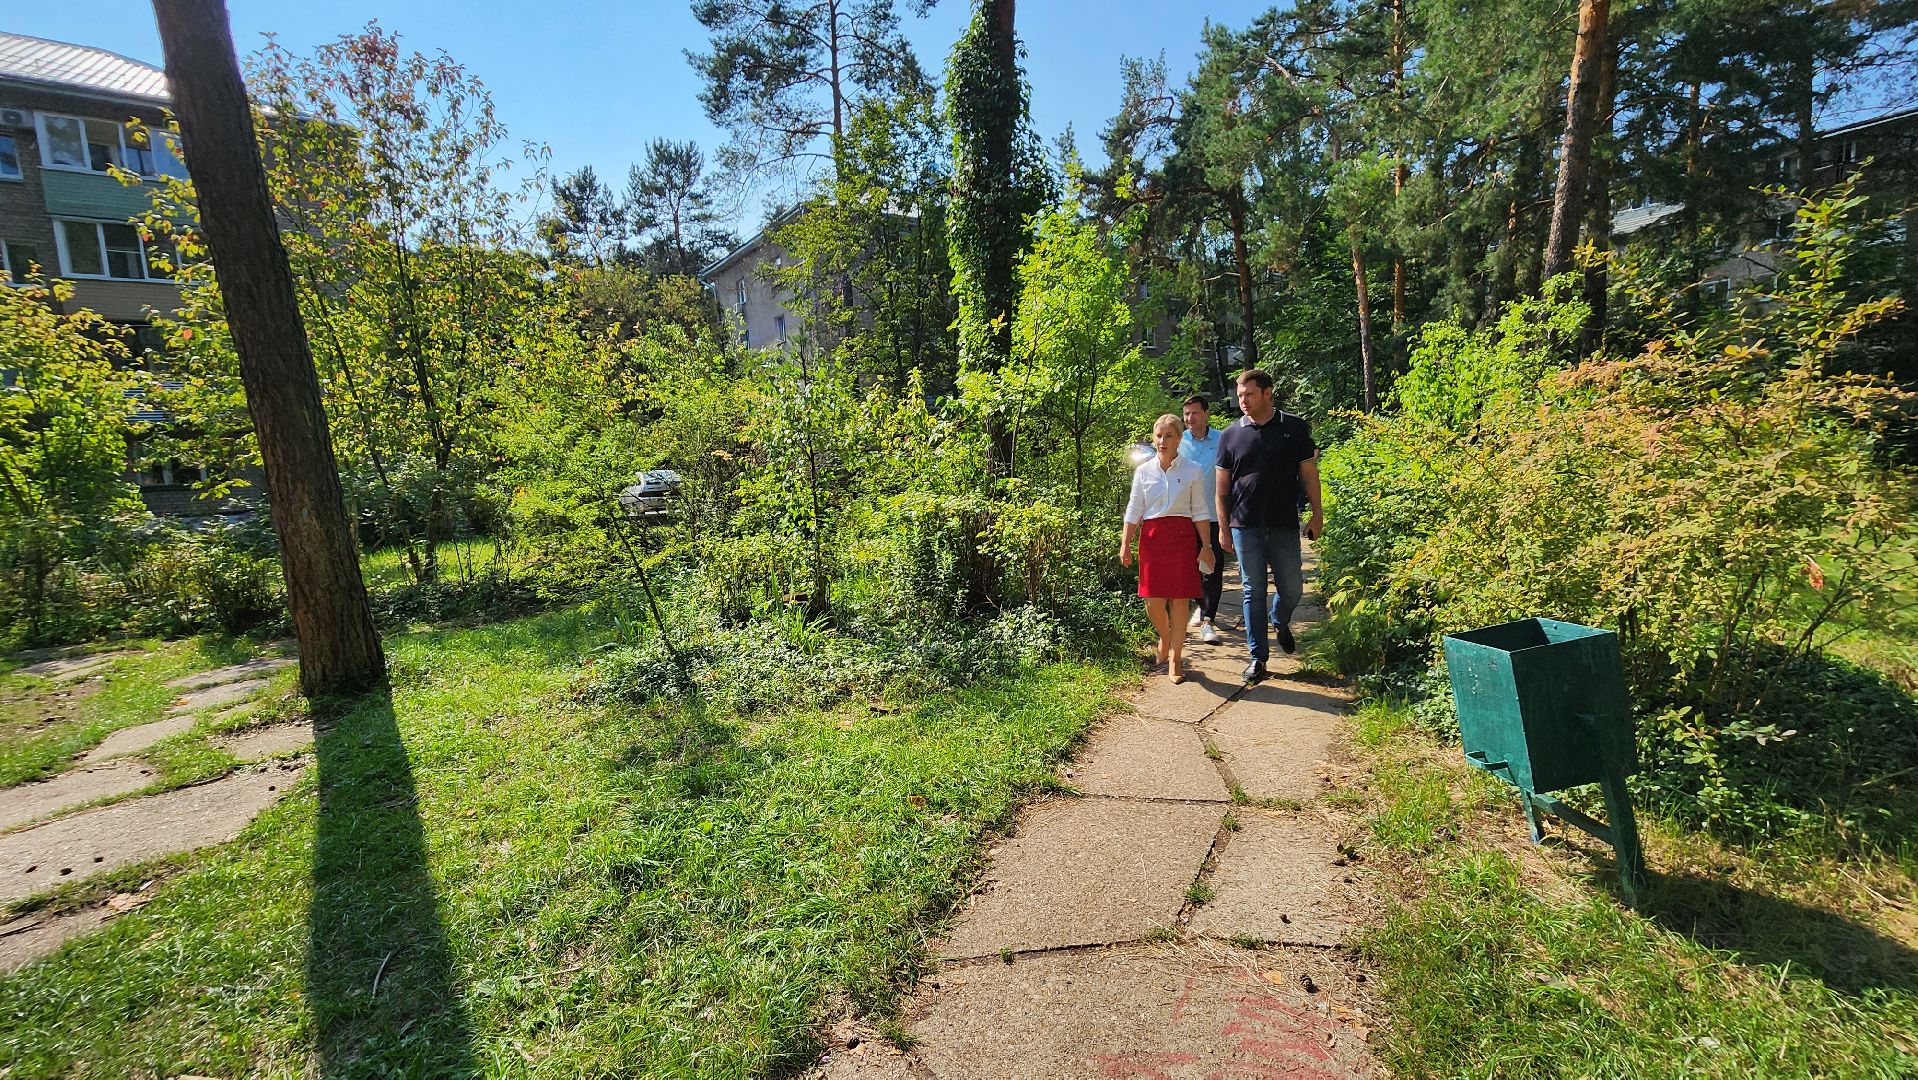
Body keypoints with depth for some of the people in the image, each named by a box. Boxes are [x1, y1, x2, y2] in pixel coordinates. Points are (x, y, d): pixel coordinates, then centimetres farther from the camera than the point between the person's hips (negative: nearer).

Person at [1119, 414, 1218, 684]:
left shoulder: (1192, 471, 2)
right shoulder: (1143, 471, 5)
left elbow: (1200, 511, 5)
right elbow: (1134, 511, 7)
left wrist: (1206, 545, 3)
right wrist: (1125, 543, 4)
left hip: (1182, 537, -1)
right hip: (1152, 536, 1)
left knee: (1179, 600, 0)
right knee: (1153, 601, -1)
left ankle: (1175, 657, 13)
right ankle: (1165, 638, 31)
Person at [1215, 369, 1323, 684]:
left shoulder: (1295, 428, 2)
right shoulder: (1231, 436, 3)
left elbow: (1309, 472, 6)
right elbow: (1222, 486, 5)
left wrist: (1317, 514, 1)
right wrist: (1223, 527, 1)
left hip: (1285, 526, 0)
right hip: (1245, 526, 0)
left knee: (1292, 588, 6)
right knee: (1254, 591, 4)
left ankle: (1280, 623, 40)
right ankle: (1257, 657, 12)